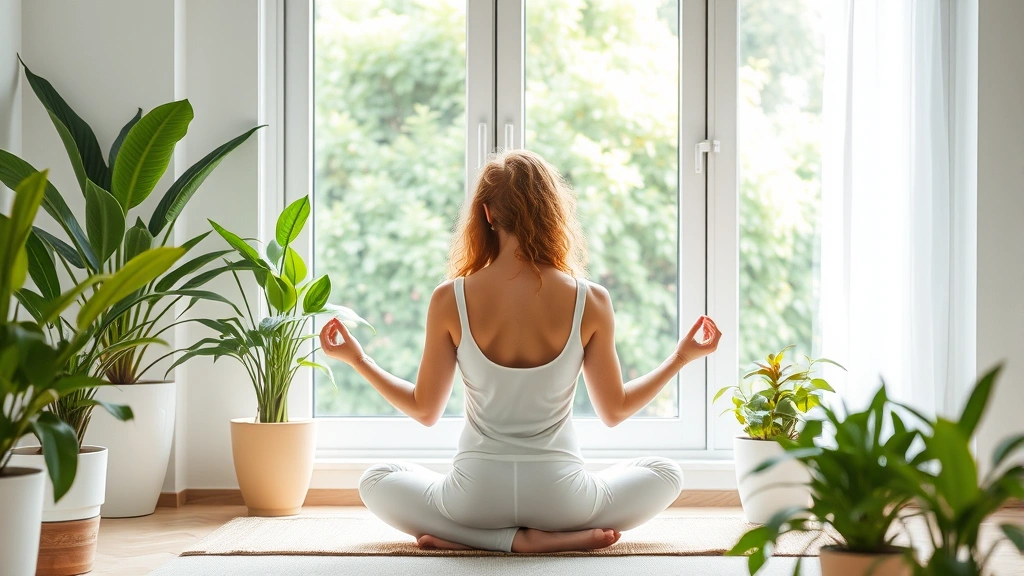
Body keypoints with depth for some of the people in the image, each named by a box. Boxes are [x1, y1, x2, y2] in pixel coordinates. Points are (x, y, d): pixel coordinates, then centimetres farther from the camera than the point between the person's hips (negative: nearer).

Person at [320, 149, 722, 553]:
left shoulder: (450, 300, -9)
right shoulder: (591, 302, -9)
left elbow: (424, 410, 2)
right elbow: (614, 411, 3)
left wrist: (355, 358, 16)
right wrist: (683, 357, 16)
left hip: (474, 500, -1)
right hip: (561, 500, 1)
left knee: (376, 482, 29)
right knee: (664, 474, 29)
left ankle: (510, 539, 4)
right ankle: (563, 535, 2)